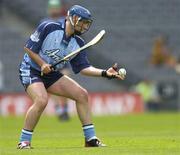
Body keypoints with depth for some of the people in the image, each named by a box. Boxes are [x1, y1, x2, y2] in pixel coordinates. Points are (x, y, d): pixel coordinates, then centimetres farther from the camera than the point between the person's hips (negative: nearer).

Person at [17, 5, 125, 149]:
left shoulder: (78, 44, -2)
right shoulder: (48, 28, -18)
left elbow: (83, 67, -8)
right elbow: (29, 48, -12)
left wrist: (105, 73, -21)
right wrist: (42, 64, -22)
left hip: (52, 74, 7)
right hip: (30, 70, -7)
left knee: (82, 94, -1)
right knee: (41, 100, -32)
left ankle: (90, 138, 7)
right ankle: (24, 141, -18)